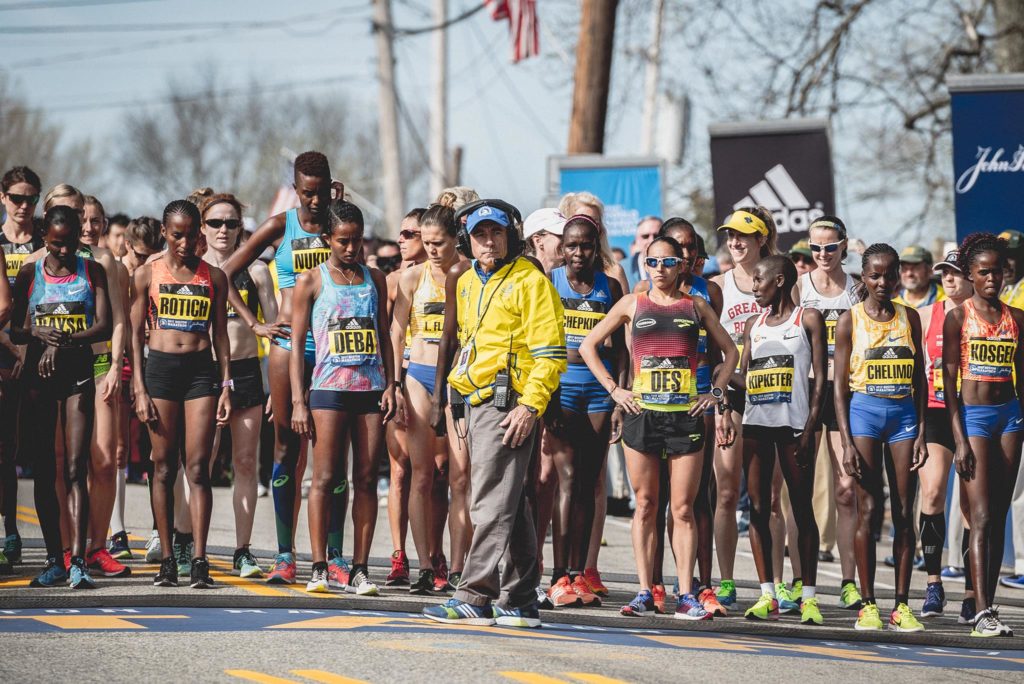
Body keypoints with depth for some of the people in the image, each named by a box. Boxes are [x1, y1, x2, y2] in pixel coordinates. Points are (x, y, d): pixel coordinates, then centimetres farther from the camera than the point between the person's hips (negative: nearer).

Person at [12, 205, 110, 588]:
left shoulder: (91, 272, 5)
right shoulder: (29, 274, 7)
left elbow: (104, 327, -4)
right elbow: (15, 331, 7)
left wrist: (63, 342, -17)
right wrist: (38, 333, -15)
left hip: (78, 373, -2)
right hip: (37, 374, 2)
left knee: (75, 469, -11)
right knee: (43, 471, 3)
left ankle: (77, 561, -20)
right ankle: (54, 560, 8)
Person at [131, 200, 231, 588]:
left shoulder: (213, 277, 9)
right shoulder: (147, 274, 6)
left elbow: (220, 334, 12)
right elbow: (136, 334, 5)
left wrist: (226, 386, 5)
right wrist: (139, 389, -2)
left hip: (202, 370, 0)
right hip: (160, 367, 0)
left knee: (197, 468, -6)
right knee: (163, 468, 2)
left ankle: (199, 560, -9)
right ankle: (166, 560, 6)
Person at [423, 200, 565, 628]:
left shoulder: (530, 282, -7)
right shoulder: (468, 283, 18)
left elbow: (550, 352, -12)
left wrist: (530, 405, -19)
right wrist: (462, 402, 24)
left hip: (509, 402, -9)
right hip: (476, 401, 9)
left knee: (492, 502, -12)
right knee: (511, 504, 11)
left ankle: (475, 596, -14)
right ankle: (520, 602, 14)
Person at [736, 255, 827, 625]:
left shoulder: (808, 319, 2)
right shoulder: (754, 324, 17)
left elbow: (819, 378, -3)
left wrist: (810, 427, -11)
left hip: (793, 423, -5)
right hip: (756, 423, 5)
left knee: (801, 509, -2)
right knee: (758, 508, 2)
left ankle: (809, 596, 0)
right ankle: (766, 594, 6)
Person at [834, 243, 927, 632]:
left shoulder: (909, 318, 9)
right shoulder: (850, 320, 1)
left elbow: (919, 378, 11)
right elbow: (840, 385, -1)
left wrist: (921, 432, 3)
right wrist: (847, 442, -8)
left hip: (904, 413, 3)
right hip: (864, 411, -3)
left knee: (904, 512, 0)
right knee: (868, 509, -5)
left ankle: (902, 605, 3)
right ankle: (868, 604, -1)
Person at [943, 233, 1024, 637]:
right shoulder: (958, 318, -2)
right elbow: (949, 381, -4)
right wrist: (959, 440, -11)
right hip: (972, 414, -4)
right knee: (981, 516, -12)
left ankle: (987, 603, 8)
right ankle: (982, 613, -18)